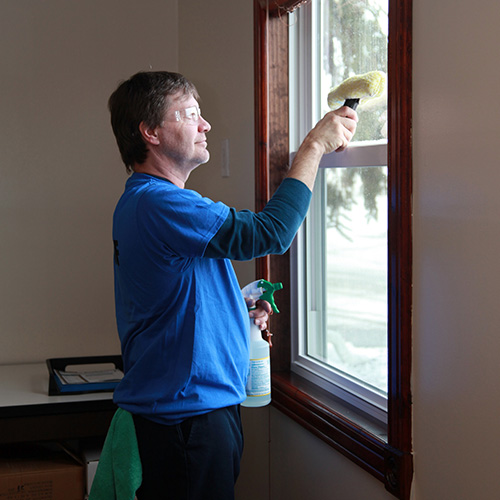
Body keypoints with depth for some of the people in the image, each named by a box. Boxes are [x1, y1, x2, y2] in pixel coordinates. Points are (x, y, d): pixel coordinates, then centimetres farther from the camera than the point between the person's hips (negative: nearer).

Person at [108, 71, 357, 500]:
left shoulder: (143, 202, 16)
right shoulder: (156, 204, -21)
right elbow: (269, 233, -28)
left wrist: (240, 315, 9)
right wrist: (314, 146, -19)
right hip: (186, 413, -11)